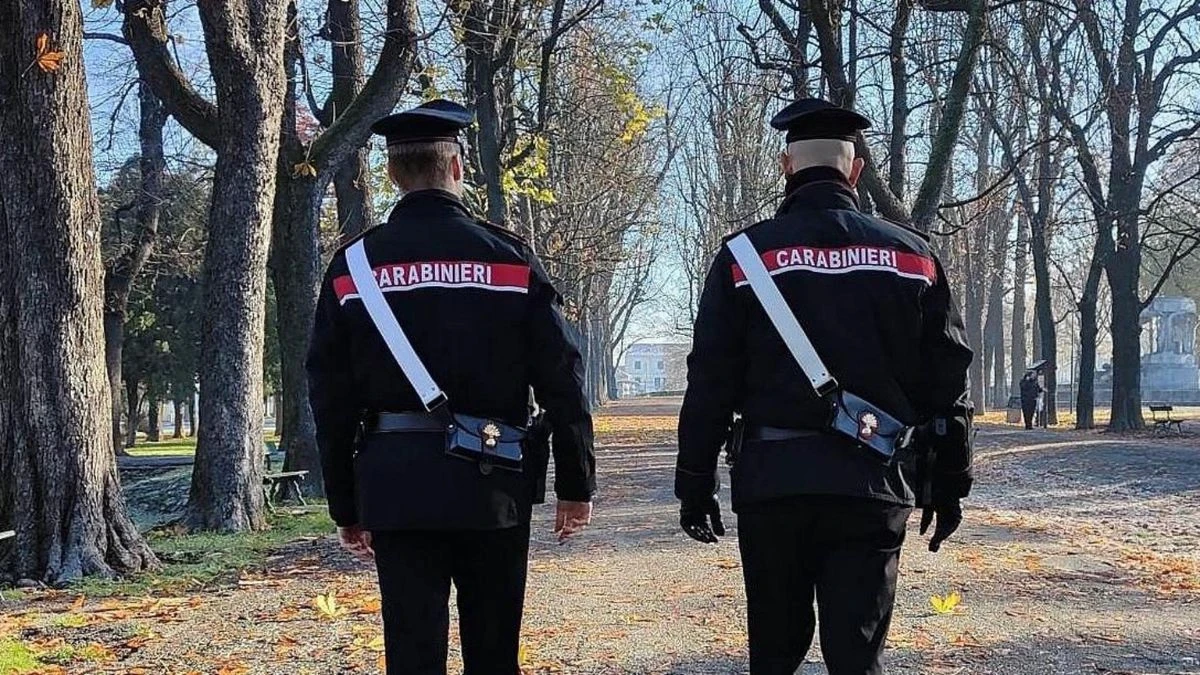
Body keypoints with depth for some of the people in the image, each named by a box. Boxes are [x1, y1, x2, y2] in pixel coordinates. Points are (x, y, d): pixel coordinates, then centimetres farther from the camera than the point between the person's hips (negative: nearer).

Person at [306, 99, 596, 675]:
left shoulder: (352, 265, 1)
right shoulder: (508, 256, -2)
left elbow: (330, 396, 3)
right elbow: (562, 378, -3)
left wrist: (345, 506, 11)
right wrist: (576, 482, 5)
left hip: (396, 486, 1)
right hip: (490, 482, -1)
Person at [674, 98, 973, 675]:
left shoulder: (745, 254, 0)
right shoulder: (912, 255, 5)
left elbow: (711, 381, -2)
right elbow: (946, 381, 7)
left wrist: (694, 483, 6)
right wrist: (948, 485, 15)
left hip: (771, 481, 0)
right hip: (873, 484, 1)